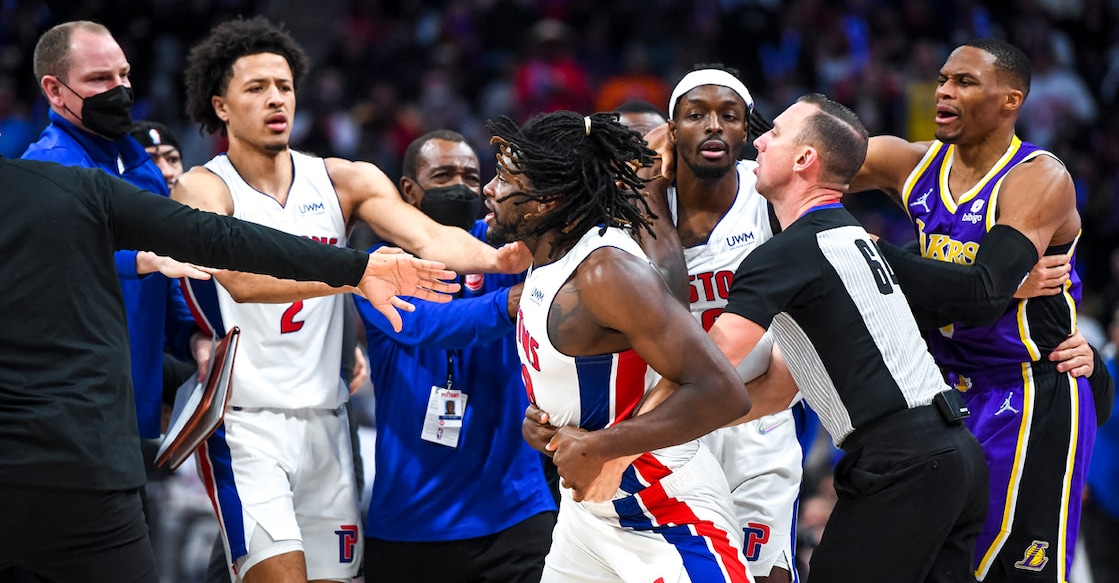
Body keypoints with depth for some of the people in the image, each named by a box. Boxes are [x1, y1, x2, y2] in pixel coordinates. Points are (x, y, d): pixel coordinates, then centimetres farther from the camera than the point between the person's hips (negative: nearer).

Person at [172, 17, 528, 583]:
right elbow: (243, 278, -25)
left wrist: (495, 257, -31)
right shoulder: (203, 189, -7)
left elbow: (428, 237, -9)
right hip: (245, 424, -5)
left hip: (325, 423, 5)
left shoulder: (342, 180, 6)